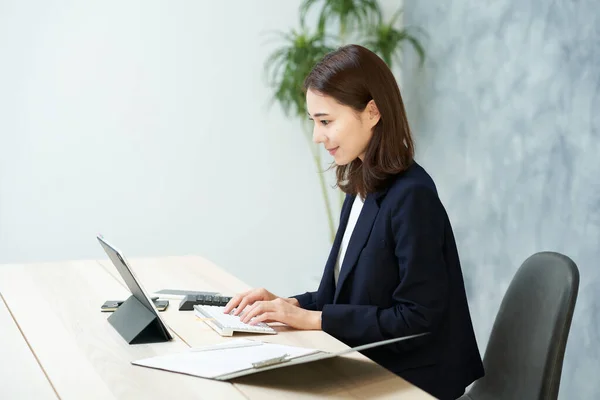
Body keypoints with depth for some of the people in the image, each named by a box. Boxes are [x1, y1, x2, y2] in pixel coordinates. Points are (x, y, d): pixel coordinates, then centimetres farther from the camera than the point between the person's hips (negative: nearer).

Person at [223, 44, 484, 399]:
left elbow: (416, 318, -21)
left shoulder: (412, 197, -20)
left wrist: (311, 318, -19)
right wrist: (288, 304, -3)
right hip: (370, 367, 7)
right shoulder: (363, 190, 7)